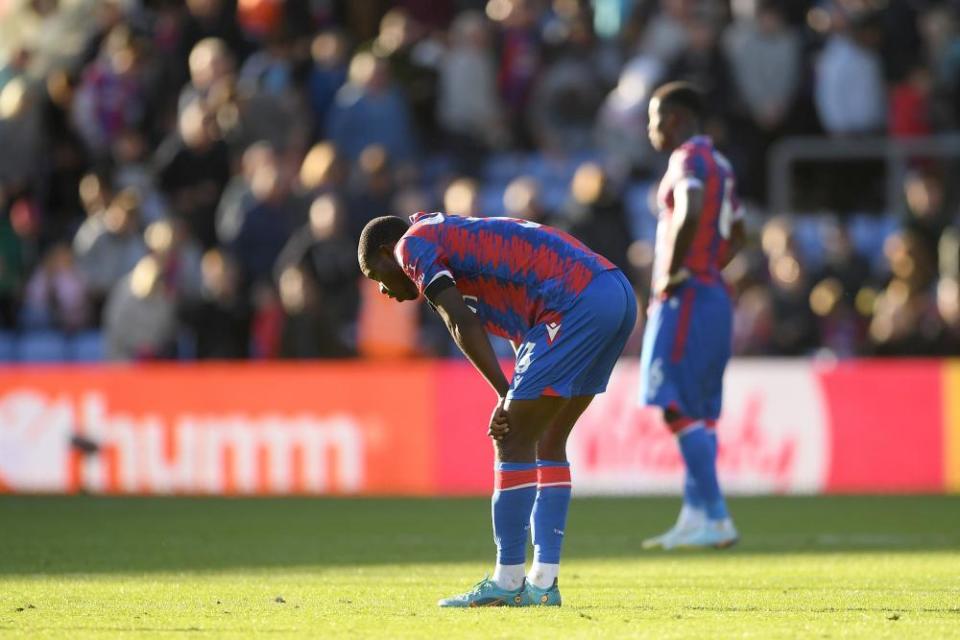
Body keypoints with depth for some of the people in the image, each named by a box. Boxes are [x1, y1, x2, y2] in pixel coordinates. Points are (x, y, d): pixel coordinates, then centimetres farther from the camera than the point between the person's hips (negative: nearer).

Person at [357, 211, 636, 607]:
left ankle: (508, 582, 1)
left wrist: (505, 394, -3)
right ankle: (543, 584, 15)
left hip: (578, 302, -10)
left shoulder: (413, 244, 6)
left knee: (514, 442, -2)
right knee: (547, 443, 16)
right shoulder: (461, 239, 32)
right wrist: (512, 403, 12)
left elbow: (462, 325, -8)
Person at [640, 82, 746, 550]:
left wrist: (672, 273, -20)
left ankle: (714, 518, -15)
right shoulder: (718, 163, 19)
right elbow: (736, 234, 30)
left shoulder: (689, 158, -11)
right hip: (715, 296, 10)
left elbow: (690, 215, -30)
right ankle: (697, 515, 13)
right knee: (699, 413, 11)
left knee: (680, 408, -11)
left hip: (685, 297, -10)